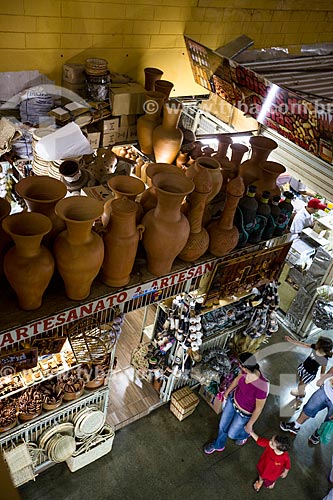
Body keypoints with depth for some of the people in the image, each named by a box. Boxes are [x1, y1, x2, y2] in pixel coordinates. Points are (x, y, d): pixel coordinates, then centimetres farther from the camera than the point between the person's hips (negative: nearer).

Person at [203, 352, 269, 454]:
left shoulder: (261, 387, -43)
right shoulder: (246, 371, -25)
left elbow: (258, 409, -25)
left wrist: (250, 425, -10)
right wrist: (227, 391, 17)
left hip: (244, 413, -5)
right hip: (233, 399, 5)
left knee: (231, 434, 21)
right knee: (222, 425, 24)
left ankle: (245, 434, 55)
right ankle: (218, 445, 55)